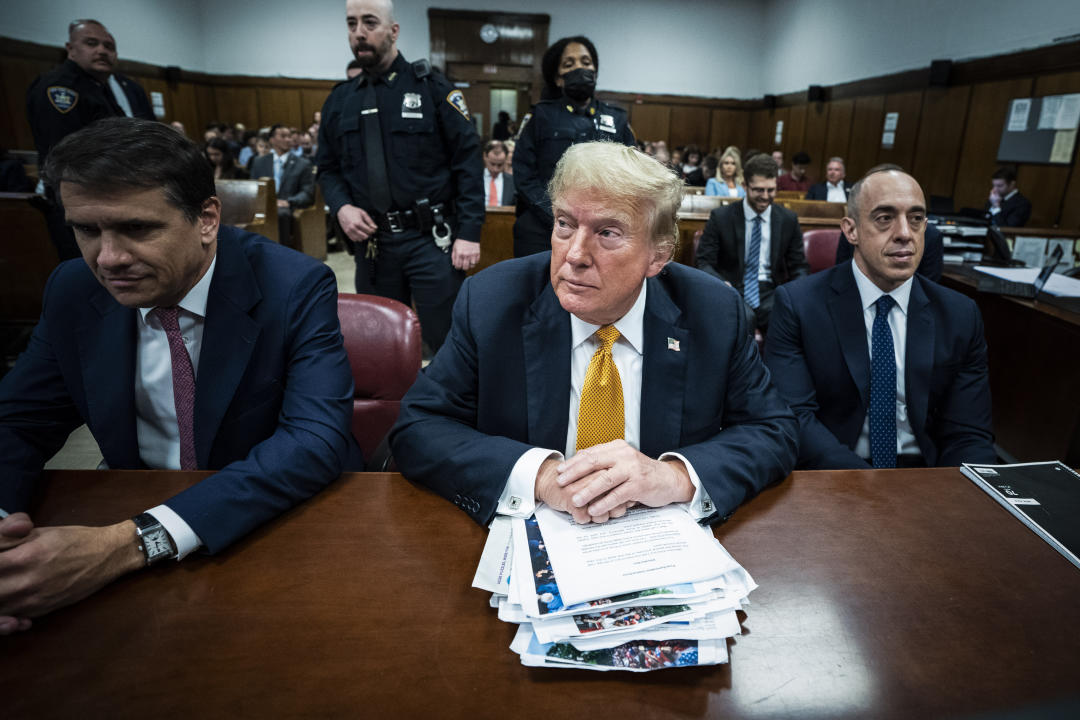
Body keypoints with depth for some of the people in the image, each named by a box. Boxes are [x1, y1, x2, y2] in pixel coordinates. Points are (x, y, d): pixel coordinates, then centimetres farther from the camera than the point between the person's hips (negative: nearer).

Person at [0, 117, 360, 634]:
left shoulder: (296, 288, -19)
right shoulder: (74, 291, -3)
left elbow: (315, 441, -28)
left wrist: (131, 544, -35)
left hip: (286, 516, -3)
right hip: (138, 507, 4)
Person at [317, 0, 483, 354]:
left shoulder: (430, 86, -2)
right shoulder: (340, 99, 11)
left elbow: (468, 160, -6)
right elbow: (329, 168, 17)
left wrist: (469, 233, -13)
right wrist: (341, 208, -5)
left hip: (430, 239, -4)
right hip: (371, 242, 5)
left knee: (448, 342, 2)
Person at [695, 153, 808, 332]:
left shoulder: (789, 219, 10)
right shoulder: (720, 217, 1)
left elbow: (799, 266, 15)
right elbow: (704, 262, 0)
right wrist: (721, 284, -22)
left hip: (771, 293, 3)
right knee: (743, 317, -36)